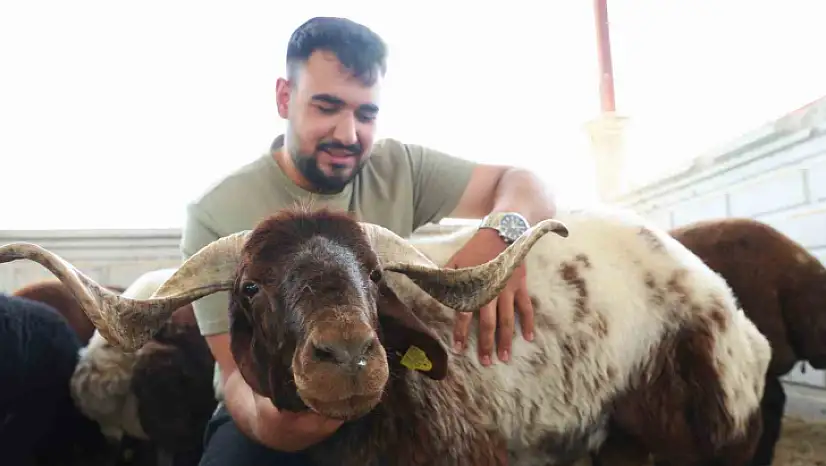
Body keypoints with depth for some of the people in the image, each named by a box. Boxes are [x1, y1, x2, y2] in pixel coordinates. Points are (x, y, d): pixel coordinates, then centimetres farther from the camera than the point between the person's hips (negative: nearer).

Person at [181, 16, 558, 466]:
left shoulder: (399, 168, -2)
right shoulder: (217, 215, -10)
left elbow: (524, 182, -1)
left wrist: (502, 230, -26)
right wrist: (262, 421, -36)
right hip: (276, 411, -1)